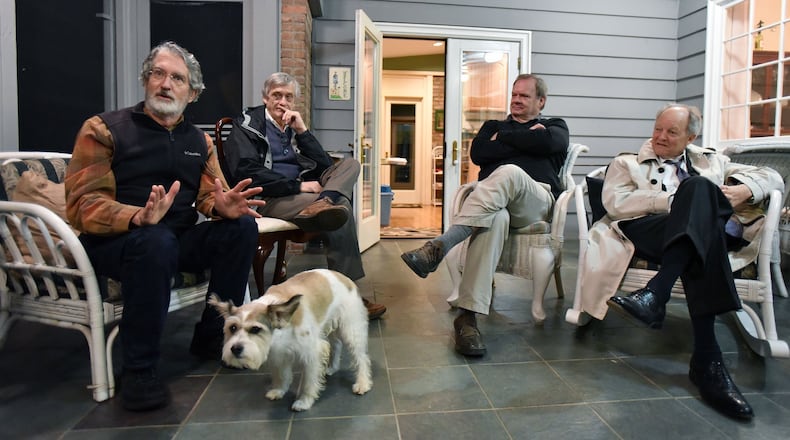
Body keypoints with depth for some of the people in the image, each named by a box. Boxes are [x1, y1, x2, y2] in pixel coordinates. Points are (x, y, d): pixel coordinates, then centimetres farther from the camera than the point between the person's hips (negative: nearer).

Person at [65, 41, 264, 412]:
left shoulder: (199, 141, 11)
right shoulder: (104, 129, -4)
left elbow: (210, 197, 5)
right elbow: (83, 204, -13)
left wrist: (223, 207, -22)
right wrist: (139, 218, -34)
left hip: (180, 239, 5)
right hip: (113, 239, -5)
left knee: (242, 226, -19)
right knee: (156, 241, -38)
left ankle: (211, 336, -3)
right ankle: (138, 369, -21)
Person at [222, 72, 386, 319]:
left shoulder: (294, 126, 23)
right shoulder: (246, 125, 6)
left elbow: (326, 166, 11)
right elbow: (247, 173, -12)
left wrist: (302, 131, 1)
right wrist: (298, 186, -18)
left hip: (300, 192, 7)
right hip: (268, 200, -7)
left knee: (350, 164, -8)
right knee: (341, 208, -28)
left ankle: (323, 203, -40)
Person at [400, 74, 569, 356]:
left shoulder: (554, 126, 28)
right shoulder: (493, 126, 33)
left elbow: (549, 143, -1)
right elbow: (478, 154, 8)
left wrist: (504, 137, 7)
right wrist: (526, 140, 7)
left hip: (537, 202, -1)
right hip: (491, 200, 1)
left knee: (509, 172, -38)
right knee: (495, 219, -40)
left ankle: (439, 247, -46)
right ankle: (468, 316, -45)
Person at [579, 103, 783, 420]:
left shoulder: (711, 161, 33)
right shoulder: (627, 163, 24)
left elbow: (772, 177, 25)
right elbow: (615, 202, 3)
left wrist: (744, 189, 2)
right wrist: (672, 200, -4)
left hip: (710, 234, 2)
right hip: (646, 232, -2)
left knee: (698, 187, -32)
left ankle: (655, 294, -48)